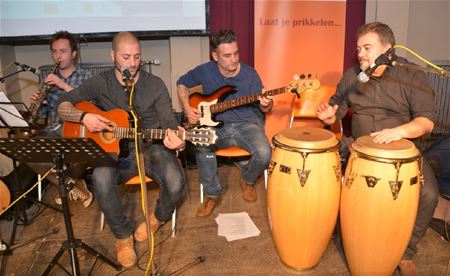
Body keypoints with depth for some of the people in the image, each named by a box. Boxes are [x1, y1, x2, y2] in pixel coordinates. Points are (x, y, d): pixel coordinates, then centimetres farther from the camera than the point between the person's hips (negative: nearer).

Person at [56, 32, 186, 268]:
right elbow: (62, 105, 5)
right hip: (115, 151, 0)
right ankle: (123, 234, -6)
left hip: (151, 148, 0)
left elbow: (168, 121, -6)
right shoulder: (101, 83, 3)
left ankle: (160, 217, 9)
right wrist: (83, 117, -17)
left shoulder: (155, 85, 1)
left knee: (175, 181, -29)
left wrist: (174, 137, -30)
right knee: (101, 178, -33)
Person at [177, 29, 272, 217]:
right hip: (216, 125, 1)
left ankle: (247, 181, 10)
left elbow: (264, 107, 2)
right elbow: (182, 83, 15)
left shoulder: (250, 74, -7)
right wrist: (187, 108, -1)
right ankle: (212, 194, -8)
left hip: (246, 123, 0)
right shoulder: (205, 71, -4)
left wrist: (266, 106, -24)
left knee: (264, 154, -29)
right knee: (201, 145, -33)